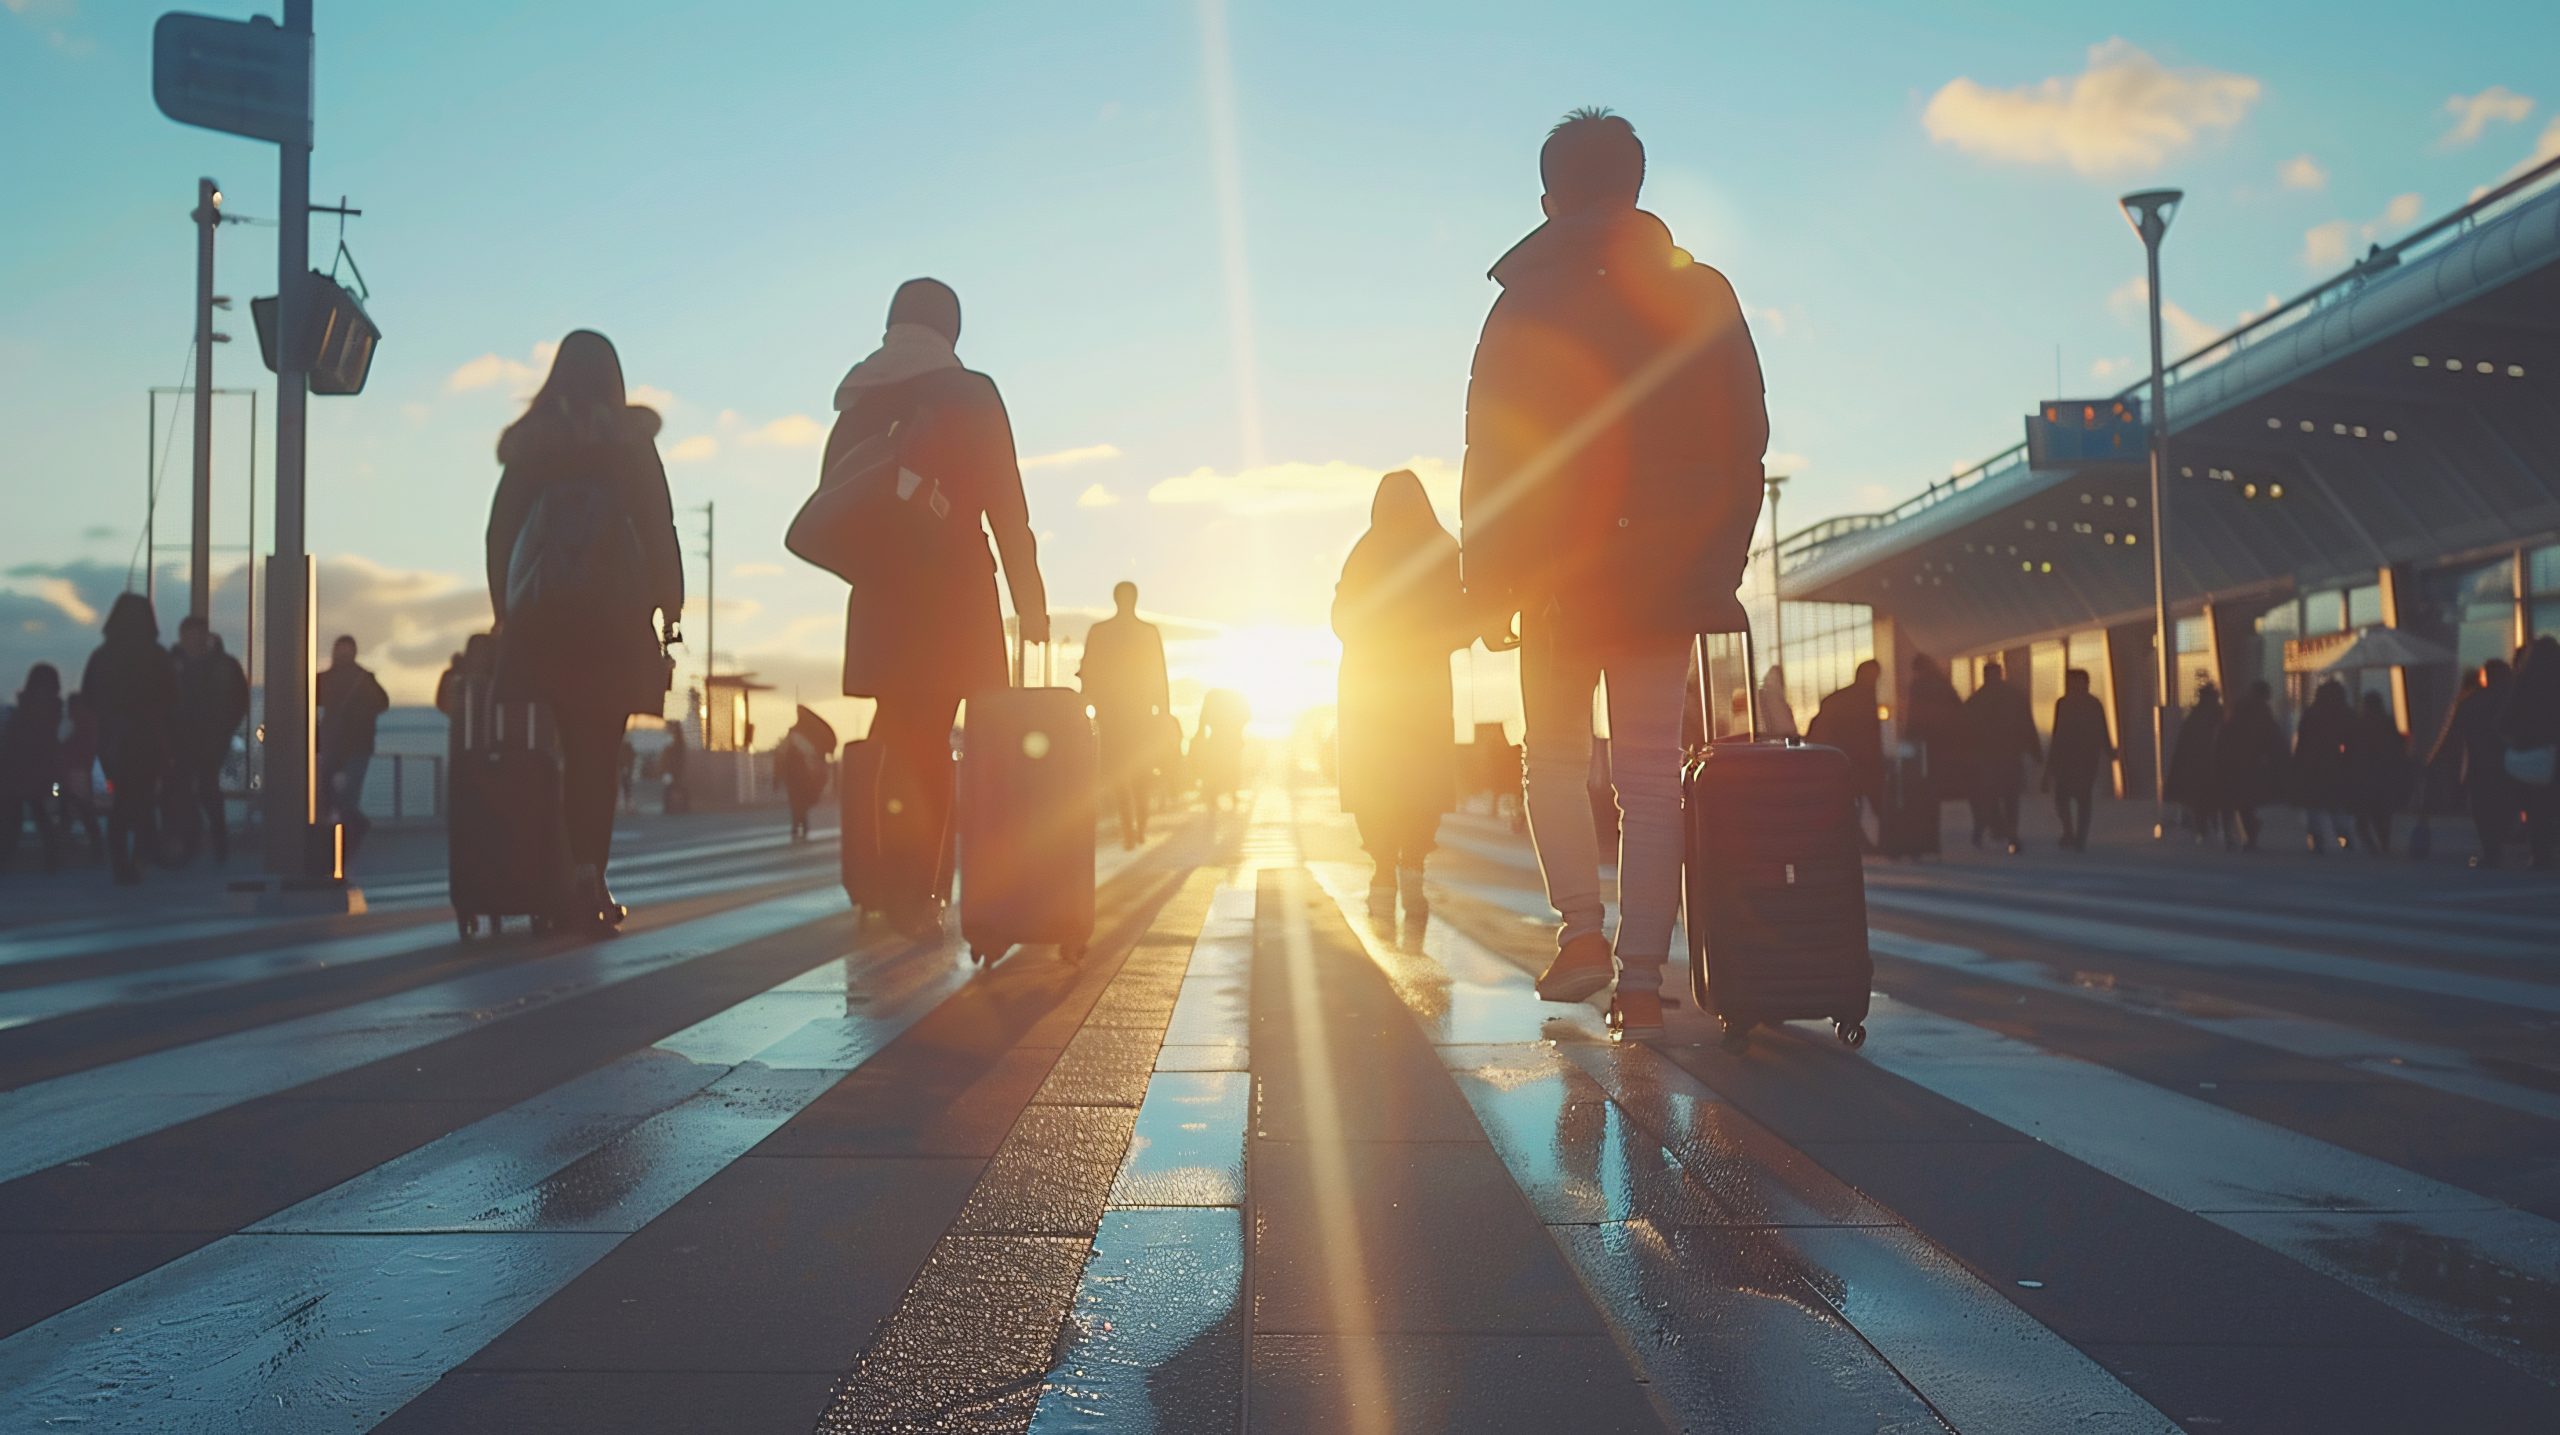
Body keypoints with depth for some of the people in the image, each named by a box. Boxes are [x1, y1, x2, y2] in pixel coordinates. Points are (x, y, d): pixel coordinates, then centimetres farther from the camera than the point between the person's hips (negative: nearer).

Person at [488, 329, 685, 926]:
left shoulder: (528, 445, 10)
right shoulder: (632, 443, 3)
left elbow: (499, 531, 8)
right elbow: (660, 529, 0)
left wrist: (505, 608, 12)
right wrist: (669, 608, 5)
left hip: (541, 617, 2)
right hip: (615, 614, -2)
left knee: (572, 744, 5)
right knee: (601, 748, -3)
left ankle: (580, 877, 1)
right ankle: (589, 875, -10)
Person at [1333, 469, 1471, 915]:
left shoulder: (1363, 553, 2)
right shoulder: (1441, 551, 0)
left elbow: (1343, 623, 6)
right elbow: (1458, 625, -1)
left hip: (1367, 682, 0)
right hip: (1425, 682, 0)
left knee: (1372, 781, 5)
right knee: (1424, 778, 7)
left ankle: (1384, 876, -5)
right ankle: (1411, 867, -10)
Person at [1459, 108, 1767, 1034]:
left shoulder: (1529, 304, -3)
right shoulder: (1703, 295, 6)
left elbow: (1492, 458, -6)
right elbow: (1747, 439, 7)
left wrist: (1488, 586, 0)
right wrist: (1717, 564, 12)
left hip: (1561, 577, -2)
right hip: (1669, 582, 2)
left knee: (1555, 758, 14)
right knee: (1652, 777, 5)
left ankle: (1582, 930, -3)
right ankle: (1642, 978, 4)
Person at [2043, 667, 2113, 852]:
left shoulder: (2062, 703, -7)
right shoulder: (2095, 704, 4)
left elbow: (2058, 733, -9)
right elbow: (2103, 733, 6)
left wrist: (2051, 760, -3)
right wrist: (2110, 753, 21)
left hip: (2066, 756, -4)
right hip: (2089, 756, 4)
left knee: (2062, 797, 5)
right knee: (2084, 799, 10)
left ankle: (2069, 835, -14)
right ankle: (2081, 840, 6)